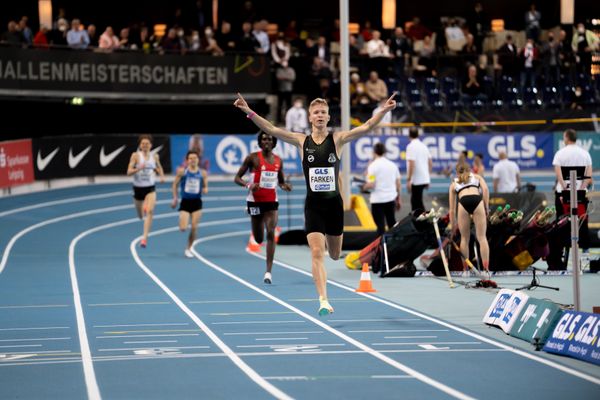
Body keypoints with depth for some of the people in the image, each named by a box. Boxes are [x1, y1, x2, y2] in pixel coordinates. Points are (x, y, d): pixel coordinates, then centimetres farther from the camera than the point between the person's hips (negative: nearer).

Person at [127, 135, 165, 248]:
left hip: (151, 188, 0)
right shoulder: (135, 155, -10)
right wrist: (138, 168, -33)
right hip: (138, 188, 0)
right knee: (141, 216, 15)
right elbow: (129, 172, -16)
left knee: (150, 211, -23)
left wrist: (162, 176, 2)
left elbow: (159, 167, 20)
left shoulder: (155, 156, -1)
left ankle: (145, 238, -23)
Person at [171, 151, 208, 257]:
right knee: (183, 228, -10)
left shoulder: (202, 173, 0)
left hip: (197, 202, 1)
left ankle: (188, 249, 16)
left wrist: (205, 190, -16)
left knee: (194, 228, -2)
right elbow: (175, 184, 5)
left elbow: (205, 187, 8)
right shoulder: (182, 171, -3)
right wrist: (175, 198, 1)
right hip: (185, 201, -1)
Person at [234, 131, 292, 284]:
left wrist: (285, 186, -4)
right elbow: (237, 178, -3)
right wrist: (248, 185, -23)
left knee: (271, 234, -13)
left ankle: (268, 271, -14)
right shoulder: (253, 158, -4)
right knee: (258, 239, 5)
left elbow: (281, 181, 20)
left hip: (272, 202, 2)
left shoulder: (278, 160, 7)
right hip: (255, 201, -2)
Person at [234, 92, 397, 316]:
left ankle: (328, 237, 53)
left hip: (334, 203, 1)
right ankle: (323, 301, -13)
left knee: (335, 255, 15)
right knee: (317, 253, -13)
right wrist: (249, 112, -18)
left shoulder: (337, 139, -2)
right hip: (313, 204, -1)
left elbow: (366, 128, -12)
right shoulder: (302, 142, 0)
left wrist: (384, 111, -27)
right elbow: (271, 130, -7)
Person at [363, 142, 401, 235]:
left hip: (378, 200, -5)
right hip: (391, 199, 5)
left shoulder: (373, 166, -10)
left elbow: (371, 185, -16)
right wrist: (398, 199, 19)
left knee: (380, 225, -2)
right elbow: (398, 184, 9)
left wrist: (364, 187, 6)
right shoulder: (392, 165, 6)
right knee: (392, 223, 18)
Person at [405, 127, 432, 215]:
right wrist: (427, 178, 22)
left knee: (418, 204, -2)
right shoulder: (424, 146, 11)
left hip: (416, 181, -8)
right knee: (415, 201, 18)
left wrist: (408, 180, -17)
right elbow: (430, 163, 15)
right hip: (425, 179, 8)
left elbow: (411, 164, -20)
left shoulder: (411, 147, -13)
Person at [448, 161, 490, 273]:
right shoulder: (477, 177, 33)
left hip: (463, 202, 1)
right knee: (482, 237, 3)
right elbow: (485, 189, 9)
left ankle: (465, 269, 13)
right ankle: (486, 268, -7)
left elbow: (452, 209, 31)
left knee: (464, 238, 15)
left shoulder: (454, 183, 34)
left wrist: (453, 227, 36)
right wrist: (486, 208, 9)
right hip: (477, 200, -1)